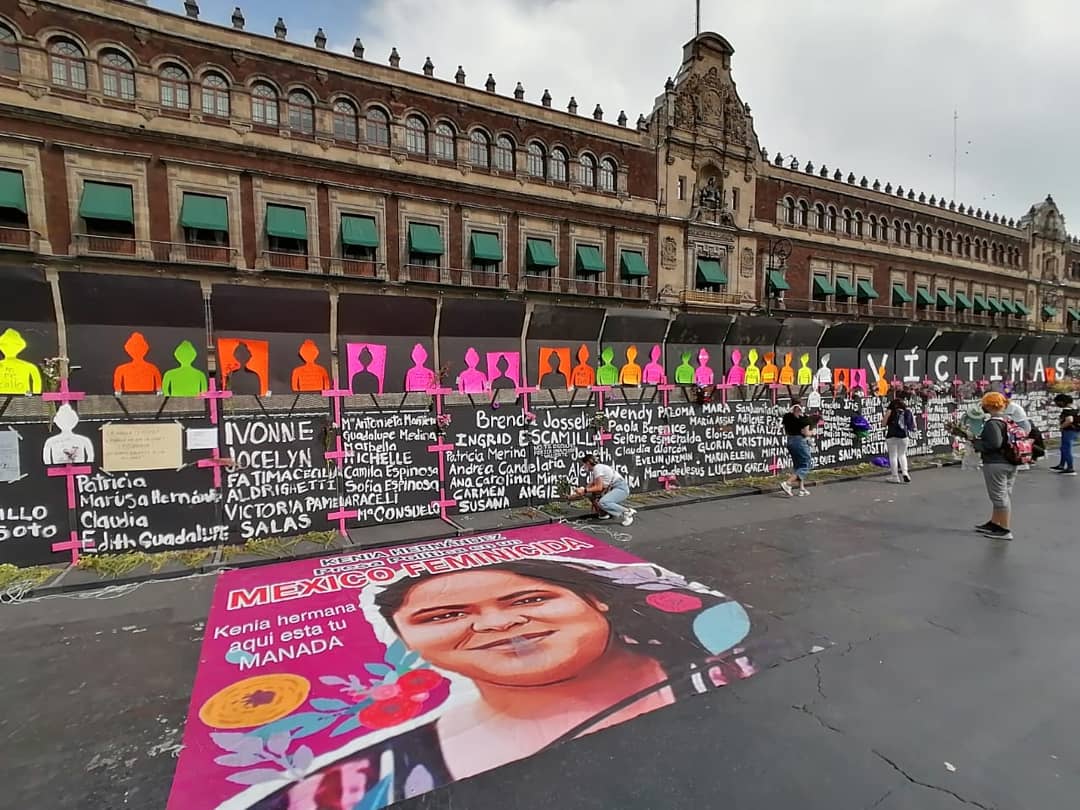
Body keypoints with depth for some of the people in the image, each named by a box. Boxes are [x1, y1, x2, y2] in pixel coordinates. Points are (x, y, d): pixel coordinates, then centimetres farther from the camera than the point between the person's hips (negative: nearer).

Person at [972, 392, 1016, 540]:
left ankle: (1005, 530, 8)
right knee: (1004, 494, 17)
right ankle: (994, 524, 32)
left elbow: (994, 444, -28)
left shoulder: (992, 423, -19)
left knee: (999, 496, 1)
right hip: (1011, 463, 9)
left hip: (995, 464, -9)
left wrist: (976, 443, -13)